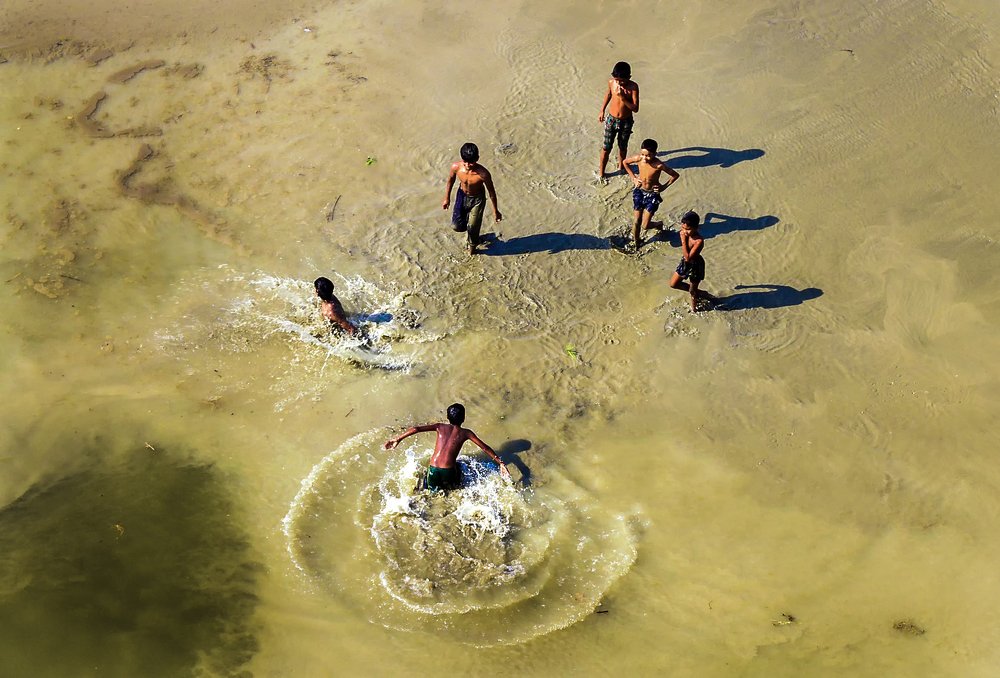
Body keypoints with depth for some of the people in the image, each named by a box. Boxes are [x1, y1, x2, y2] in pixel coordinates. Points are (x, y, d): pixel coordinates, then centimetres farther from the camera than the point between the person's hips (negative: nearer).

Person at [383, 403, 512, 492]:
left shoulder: (440, 427, 10)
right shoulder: (465, 433, 6)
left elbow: (415, 429, -1)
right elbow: (485, 448, 5)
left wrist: (397, 439, 1)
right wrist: (501, 463, 9)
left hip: (433, 470, 3)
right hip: (448, 472, -3)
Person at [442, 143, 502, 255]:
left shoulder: (483, 174, -37)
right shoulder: (456, 167, -29)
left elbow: (491, 192, -19)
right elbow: (451, 179, -5)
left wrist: (495, 211, -7)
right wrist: (447, 198, 8)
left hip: (477, 199, -2)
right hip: (462, 196, 2)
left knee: (473, 227, 10)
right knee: (457, 226, 4)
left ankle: (472, 246, 44)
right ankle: (467, 218, 41)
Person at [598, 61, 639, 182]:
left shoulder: (633, 87, -21)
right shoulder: (611, 82, -13)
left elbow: (635, 108, -24)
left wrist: (622, 97, -34)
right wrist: (602, 111, 15)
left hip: (626, 122, -1)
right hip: (611, 120, 1)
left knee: (623, 146, 18)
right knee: (606, 147, 5)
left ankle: (621, 166, 43)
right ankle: (601, 172, 19)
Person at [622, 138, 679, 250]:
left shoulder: (659, 165, -27)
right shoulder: (638, 159, -18)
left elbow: (675, 175, -13)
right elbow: (625, 162, 4)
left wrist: (664, 186, -9)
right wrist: (633, 178, 1)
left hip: (652, 195, -3)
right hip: (639, 192, 3)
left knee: (645, 226, -1)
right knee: (636, 222, 9)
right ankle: (636, 243, 31)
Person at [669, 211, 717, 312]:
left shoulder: (699, 241, -35)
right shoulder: (685, 234, -14)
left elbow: (688, 257, -35)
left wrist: (683, 241, -36)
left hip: (695, 266, -8)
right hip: (685, 262, 8)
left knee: (692, 290, 12)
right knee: (673, 284, 19)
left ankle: (694, 308, 41)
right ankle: (700, 293, 36)